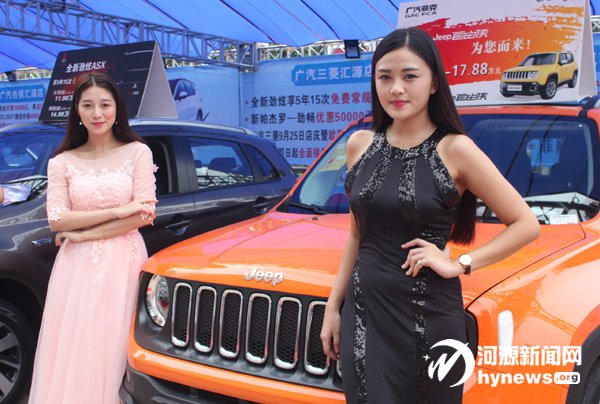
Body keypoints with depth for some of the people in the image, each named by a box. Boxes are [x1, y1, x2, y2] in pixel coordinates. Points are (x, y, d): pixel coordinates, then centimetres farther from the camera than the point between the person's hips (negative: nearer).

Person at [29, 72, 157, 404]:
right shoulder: (62, 162, 7)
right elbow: (57, 220, -3)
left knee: (111, 351, -1)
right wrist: (118, 211, -11)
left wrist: (84, 234, -8)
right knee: (70, 354, 3)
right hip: (77, 266, 2)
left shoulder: (137, 152, 2)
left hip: (122, 263, -2)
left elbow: (142, 216, -5)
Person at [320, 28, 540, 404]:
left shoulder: (454, 150, -8)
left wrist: (460, 264, -12)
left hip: (429, 316, -3)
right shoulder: (359, 145, 6)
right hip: (364, 312, 3)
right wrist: (333, 308, 12)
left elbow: (527, 224, -4)